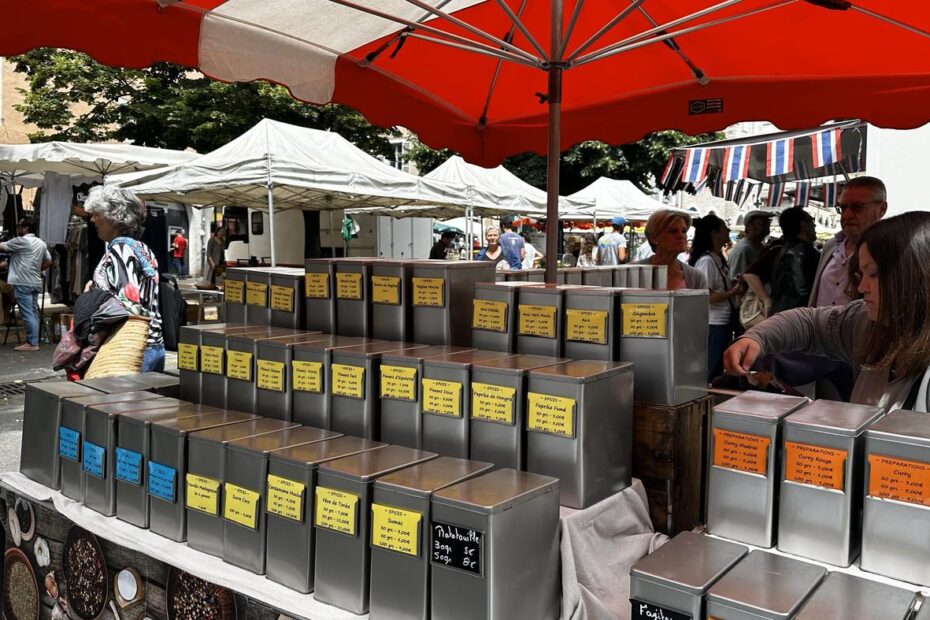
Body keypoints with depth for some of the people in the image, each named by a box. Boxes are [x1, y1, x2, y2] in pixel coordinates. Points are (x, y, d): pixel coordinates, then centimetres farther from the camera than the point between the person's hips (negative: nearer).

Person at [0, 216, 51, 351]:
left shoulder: (21, 241, -10)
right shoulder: (41, 243, 15)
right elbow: (48, 262, 20)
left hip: (23, 283, -8)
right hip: (35, 283, 8)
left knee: (27, 314, -7)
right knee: (33, 313, 9)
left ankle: (32, 343, -7)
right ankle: (32, 341, 11)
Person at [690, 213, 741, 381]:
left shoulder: (718, 258, 12)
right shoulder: (706, 260, -18)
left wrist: (734, 284, 6)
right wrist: (733, 292, -16)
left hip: (724, 322, 10)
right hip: (713, 325, -10)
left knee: (719, 369, 17)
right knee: (711, 373, -1)